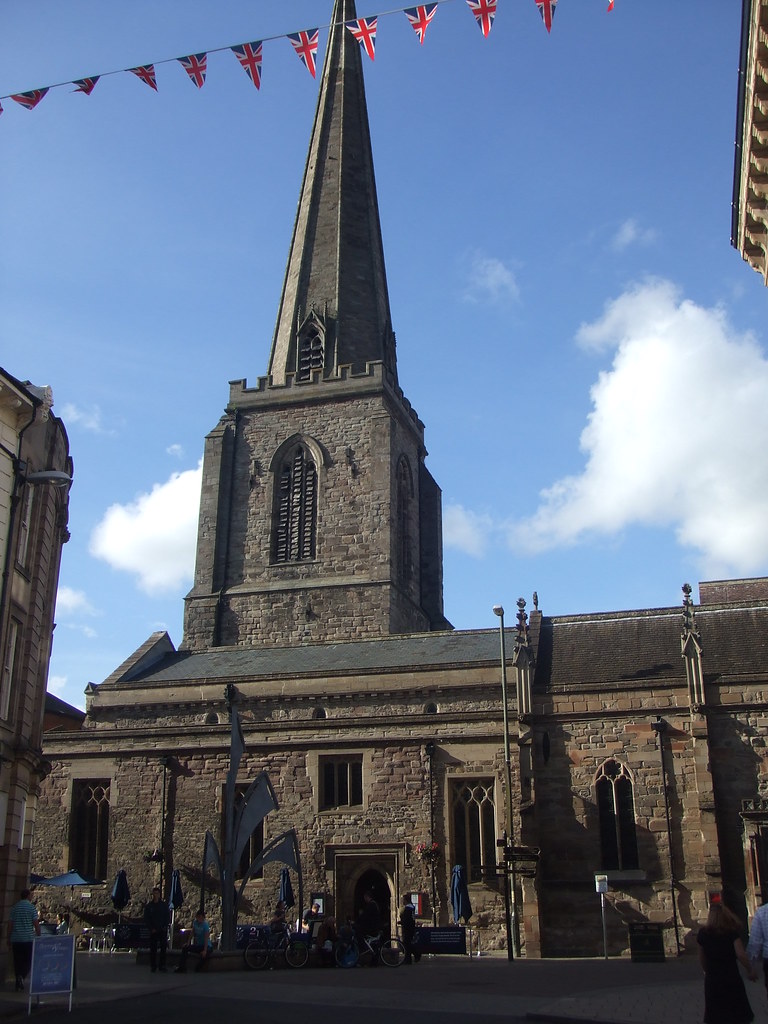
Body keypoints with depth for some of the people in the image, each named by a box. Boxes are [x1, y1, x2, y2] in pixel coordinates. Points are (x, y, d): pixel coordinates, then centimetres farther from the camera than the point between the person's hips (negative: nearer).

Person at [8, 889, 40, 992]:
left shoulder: (14, 907, 5)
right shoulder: (31, 907, -5)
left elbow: (10, 924, 7)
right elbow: (36, 923, -7)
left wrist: (9, 939, 14)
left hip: (16, 939, 3)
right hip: (28, 939, -3)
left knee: (17, 961, 10)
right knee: (28, 960, 5)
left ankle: (19, 985, 12)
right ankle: (22, 976, -19)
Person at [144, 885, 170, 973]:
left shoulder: (164, 905, 7)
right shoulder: (148, 906, 7)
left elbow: (168, 917, 9)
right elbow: (146, 919, 6)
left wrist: (165, 926, -4)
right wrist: (152, 928, -4)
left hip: (163, 930, 0)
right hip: (153, 931, 0)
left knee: (163, 948, -3)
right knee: (153, 949, -1)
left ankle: (162, 966, 1)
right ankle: (153, 966, 7)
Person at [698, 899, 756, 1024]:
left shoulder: (703, 933, 1)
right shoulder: (731, 931, -8)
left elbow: (701, 958, 8)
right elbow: (740, 954, -16)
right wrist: (750, 971, -2)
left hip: (712, 980, 3)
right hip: (731, 977, -3)